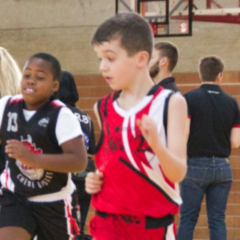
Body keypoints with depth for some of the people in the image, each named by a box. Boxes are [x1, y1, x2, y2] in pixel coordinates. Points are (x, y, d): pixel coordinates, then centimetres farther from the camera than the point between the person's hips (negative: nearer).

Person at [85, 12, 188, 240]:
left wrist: (156, 143, -33)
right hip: (110, 220, 3)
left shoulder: (170, 102, -8)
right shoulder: (103, 107, 6)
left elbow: (178, 173, -15)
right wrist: (94, 179, 1)